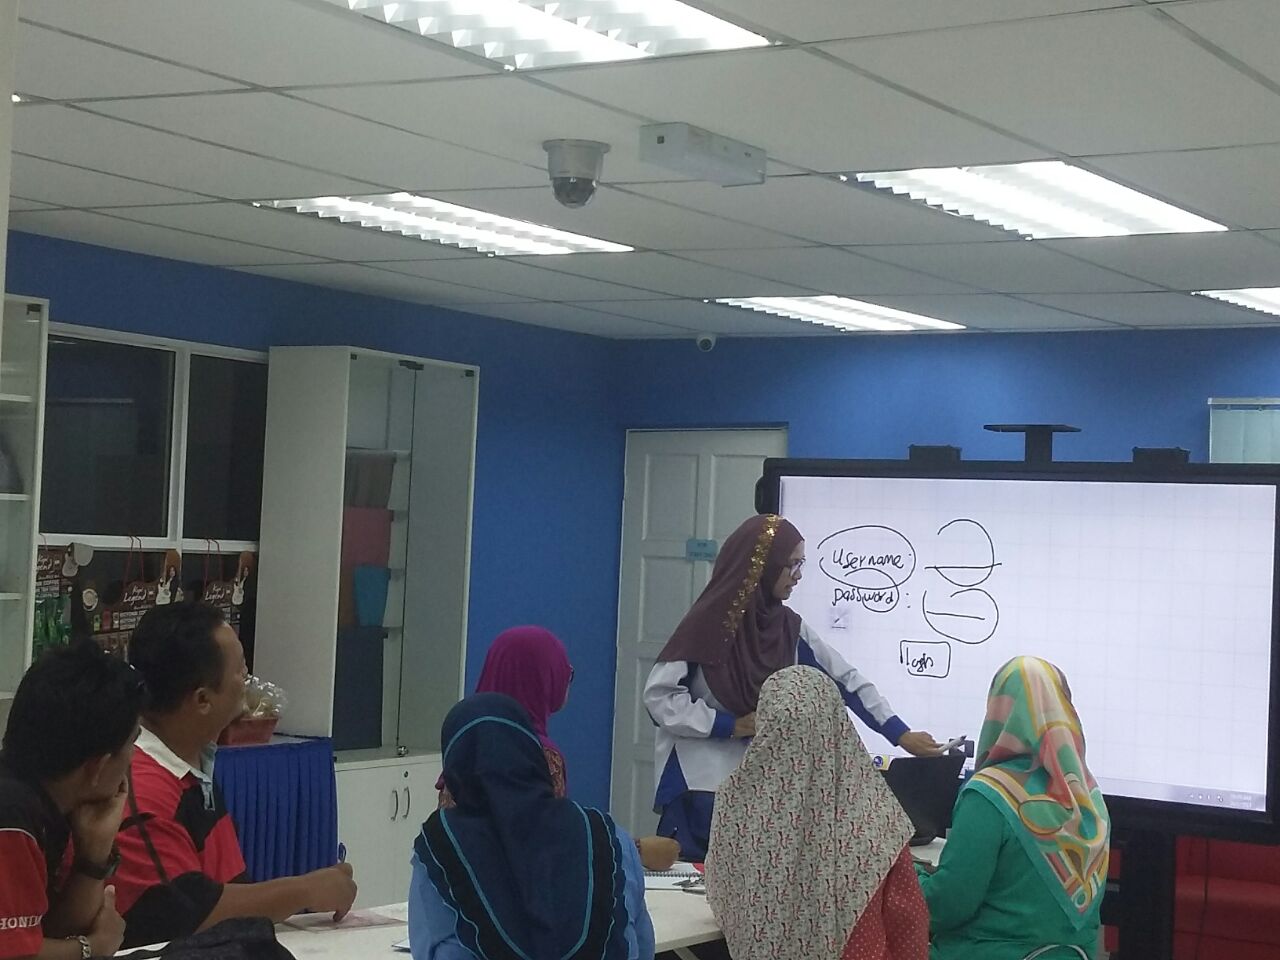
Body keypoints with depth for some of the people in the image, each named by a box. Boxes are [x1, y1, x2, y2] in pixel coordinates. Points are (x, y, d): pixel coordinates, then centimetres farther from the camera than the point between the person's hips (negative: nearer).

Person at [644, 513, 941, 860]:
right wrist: (730, 725, -15)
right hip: (700, 786, -5)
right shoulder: (710, 621, -12)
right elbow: (659, 695, -13)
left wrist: (900, 735, -1)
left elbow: (846, 681, 5)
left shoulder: (789, 627, 4)